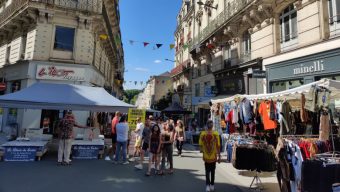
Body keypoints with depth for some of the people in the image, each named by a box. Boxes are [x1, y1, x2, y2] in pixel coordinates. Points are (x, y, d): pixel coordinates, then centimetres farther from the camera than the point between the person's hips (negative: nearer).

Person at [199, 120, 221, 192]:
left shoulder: (202, 134, -10)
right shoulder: (216, 134, -13)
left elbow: (200, 145, -3)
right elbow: (218, 146, -11)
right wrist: (219, 156, -1)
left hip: (206, 156, 0)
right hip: (213, 156, 0)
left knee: (207, 171, 12)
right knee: (212, 171, 18)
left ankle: (207, 185, -3)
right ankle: (212, 185, 27)